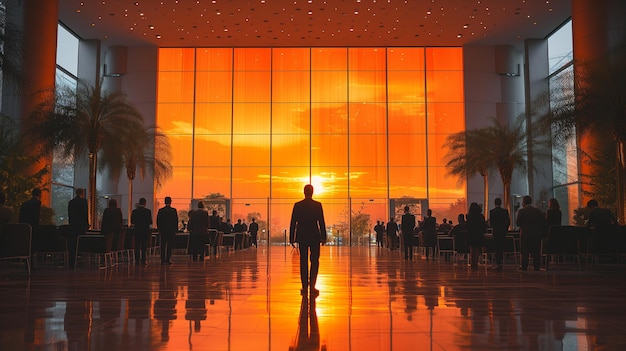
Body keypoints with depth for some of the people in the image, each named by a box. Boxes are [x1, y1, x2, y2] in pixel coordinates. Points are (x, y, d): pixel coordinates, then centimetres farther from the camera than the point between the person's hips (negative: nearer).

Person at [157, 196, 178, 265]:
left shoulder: (160, 210, 0)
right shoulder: (174, 210, -6)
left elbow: (158, 221, 4)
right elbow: (176, 221, -3)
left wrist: (159, 229, 13)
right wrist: (176, 230, 6)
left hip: (163, 230, 2)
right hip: (171, 230, -2)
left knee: (163, 246, 6)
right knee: (169, 245, 2)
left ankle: (163, 260, 5)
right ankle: (168, 260, -2)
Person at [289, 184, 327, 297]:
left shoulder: (297, 205, 0)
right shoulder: (317, 205, -4)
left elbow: (293, 222, 1)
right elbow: (321, 222, -5)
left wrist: (292, 238, 6)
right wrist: (323, 237, 1)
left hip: (302, 237, 2)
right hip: (315, 237, -2)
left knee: (303, 262, 8)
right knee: (314, 261, 6)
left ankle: (304, 288, 8)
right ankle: (312, 286, -4)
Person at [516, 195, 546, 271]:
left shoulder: (521, 211, -7)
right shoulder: (537, 210, 6)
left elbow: (518, 223, -11)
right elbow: (543, 220, 4)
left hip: (525, 234, -4)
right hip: (536, 234, 4)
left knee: (524, 251, 1)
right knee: (536, 251, 8)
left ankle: (524, 267, 1)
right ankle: (537, 267, 8)